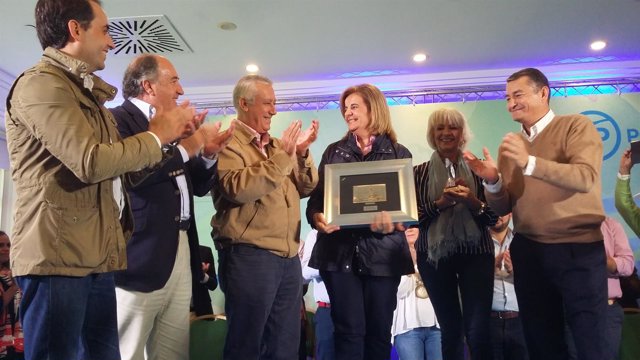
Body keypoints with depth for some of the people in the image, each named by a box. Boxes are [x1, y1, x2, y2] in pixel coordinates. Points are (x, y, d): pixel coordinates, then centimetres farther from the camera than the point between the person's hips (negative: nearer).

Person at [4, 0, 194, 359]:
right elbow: (90, 162, -22)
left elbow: (117, 162, 22)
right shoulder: (41, 83, -11)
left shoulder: (86, 90, 19)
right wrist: (157, 135, -8)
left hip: (96, 256, 9)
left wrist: (172, 132, 10)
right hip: (58, 254, -9)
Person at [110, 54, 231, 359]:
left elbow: (198, 187, 23)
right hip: (142, 256, -8)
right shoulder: (118, 120, -6)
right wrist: (186, 148, -14)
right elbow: (132, 176, -23)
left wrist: (207, 154, 5)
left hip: (180, 251, 8)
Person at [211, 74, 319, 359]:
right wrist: (282, 157, -20)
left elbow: (306, 188, 13)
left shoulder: (277, 144, 16)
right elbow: (238, 189, -23)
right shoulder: (227, 144, -6)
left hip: (288, 256, 7)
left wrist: (302, 153, -3)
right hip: (248, 256, -7)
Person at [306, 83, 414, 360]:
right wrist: (317, 218, -17)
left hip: (383, 253, 0)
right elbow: (316, 198, 6)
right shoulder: (334, 151, 12)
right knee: (349, 331, 0)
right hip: (340, 251, 1)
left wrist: (394, 221, -20)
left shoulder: (399, 154, 6)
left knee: (379, 331, 7)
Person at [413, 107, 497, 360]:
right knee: (450, 330, 9)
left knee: (477, 330, -5)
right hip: (434, 255, 1)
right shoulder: (420, 172, 3)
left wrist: (472, 202, -17)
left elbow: (493, 218, 1)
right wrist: (440, 203, -16)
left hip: (475, 254, 0)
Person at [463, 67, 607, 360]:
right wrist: (492, 181, -13)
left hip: (578, 249, -4)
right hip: (528, 252, 5)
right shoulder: (510, 145, 11)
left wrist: (529, 163, -32)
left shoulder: (576, 126, -2)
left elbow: (585, 178, -21)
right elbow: (503, 208, 7)